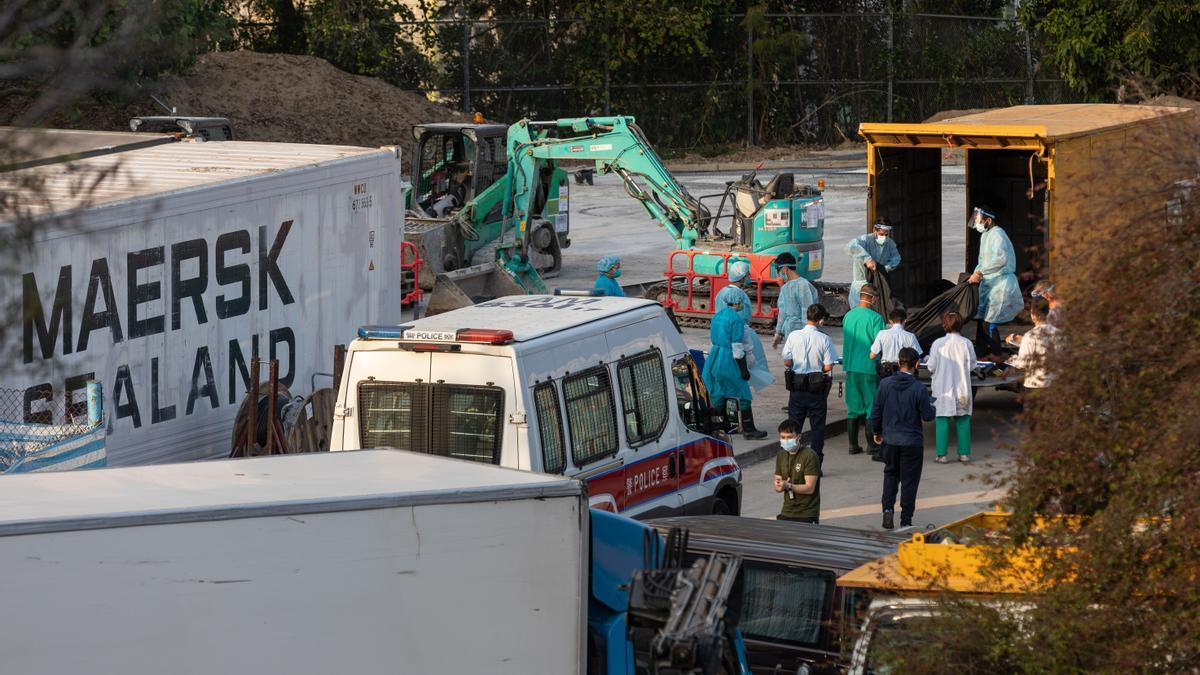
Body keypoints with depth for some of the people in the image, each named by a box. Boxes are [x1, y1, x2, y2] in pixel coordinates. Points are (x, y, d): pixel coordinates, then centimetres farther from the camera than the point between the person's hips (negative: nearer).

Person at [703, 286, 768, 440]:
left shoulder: (717, 316, 10)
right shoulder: (736, 319, -17)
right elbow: (737, 346, -18)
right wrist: (744, 369, -14)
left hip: (715, 358, 8)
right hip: (730, 361, -8)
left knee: (719, 393, 15)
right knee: (743, 395, -1)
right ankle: (748, 430, 1)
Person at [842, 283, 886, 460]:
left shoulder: (848, 316, 5)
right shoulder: (875, 318, -14)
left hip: (850, 367, 6)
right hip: (869, 368, -6)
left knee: (853, 407, 15)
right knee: (872, 408, -2)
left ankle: (853, 445, 20)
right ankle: (874, 449, -3)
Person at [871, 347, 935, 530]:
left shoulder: (885, 384, -6)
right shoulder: (919, 389, -16)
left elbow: (875, 412, 1)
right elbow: (927, 416, -11)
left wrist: (877, 432, 17)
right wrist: (931, 407, 13)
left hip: (890, 440, 3)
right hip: (912, 442, -3)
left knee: (890, 474, 21)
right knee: (909, 480, 7)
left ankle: (887, 509, 4)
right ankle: (906, 520, 9)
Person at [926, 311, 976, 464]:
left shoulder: (938, 343, -11)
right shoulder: (966, 344, -6)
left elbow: (931, 367, -8)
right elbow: (972, 365, 2)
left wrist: (928, 363, 14)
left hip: (943, 388, -2)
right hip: (962, 388, 2)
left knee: (942, 421, 3)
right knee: (963, 420, 10)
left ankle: (942, 455, 1)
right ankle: (964, 453, 12)